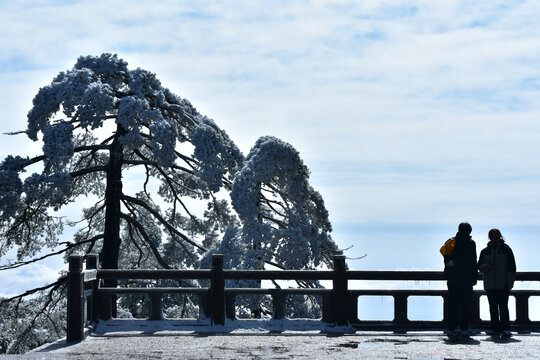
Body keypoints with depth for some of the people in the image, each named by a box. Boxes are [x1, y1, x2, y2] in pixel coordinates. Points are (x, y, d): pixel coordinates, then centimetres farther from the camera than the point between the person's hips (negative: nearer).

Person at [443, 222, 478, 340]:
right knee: (465, 303, 0)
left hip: (451, 277, 5)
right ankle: (464, 328, -2)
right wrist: (474, 278, -4)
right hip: (465, 277, -5)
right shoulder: (470, 243, -5)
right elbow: (472, 262, -8)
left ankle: (451, 328, 6)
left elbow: (446, 260, 13)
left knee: (452, 303, 7)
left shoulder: (450, 242, 11)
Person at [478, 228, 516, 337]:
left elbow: (511, 267, 3)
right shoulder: (485, 251, 12)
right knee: (493, 307, 5)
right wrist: (485, 266, -11)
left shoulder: (506, 250, 5)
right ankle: (495, 328, 10)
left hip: (503, 285, -3)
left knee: (503, 307, -9)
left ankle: (506, 328, -10)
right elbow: (479, 266, 12)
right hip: (490, 285, 3)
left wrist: (510, 282, -4)